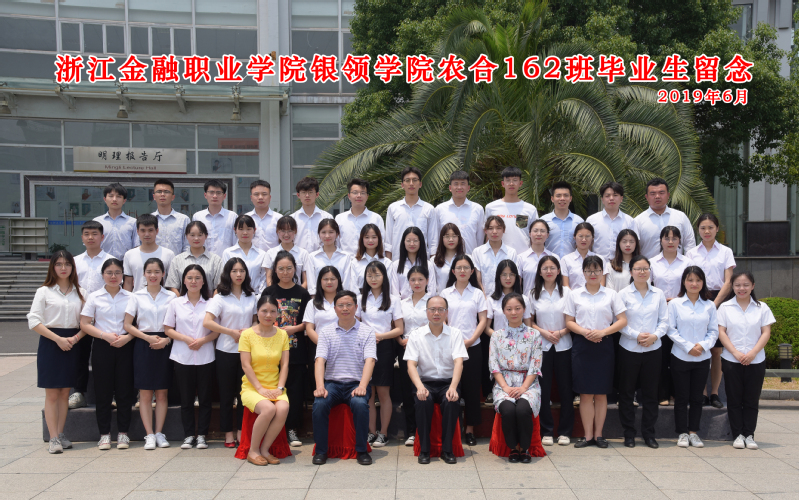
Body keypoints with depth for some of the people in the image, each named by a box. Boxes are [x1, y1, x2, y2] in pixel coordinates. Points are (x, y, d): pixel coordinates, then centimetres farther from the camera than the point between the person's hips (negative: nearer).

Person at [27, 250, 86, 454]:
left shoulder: (80, 293, 8)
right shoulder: (44, 292, 0)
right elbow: (34, 321, -7)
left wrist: (75, 338, -9)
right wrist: (58, 339, -14)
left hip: (72, 344, 3)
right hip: (50, 344, -3)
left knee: (65, 392, 8)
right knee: (52, 393, -2)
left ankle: (60, 435, 16)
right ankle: (53, 438, 1)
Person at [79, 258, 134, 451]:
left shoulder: (130, 297, 5)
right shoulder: (94, 297, 5)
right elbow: (84, 324, 1)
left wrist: (127, 337, -13)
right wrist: (105, 335, -12)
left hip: (125, 347, 0)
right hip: (102, 348, 0)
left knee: (124, 391, 2)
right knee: (103, 392, 2)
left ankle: (123, 433, 12)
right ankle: (104, 434, 12)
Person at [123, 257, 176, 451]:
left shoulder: (171, 297, 5)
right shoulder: (136, 296, 5)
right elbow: (128, 325, 2)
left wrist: (166, 340, -12)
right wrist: (147, 337, -11)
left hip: (164, 346, 0)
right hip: (143, 346, 0)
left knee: (162, 393, 4)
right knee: (145, 394, 0)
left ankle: (159, 433, 12)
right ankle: (149, 435, 6)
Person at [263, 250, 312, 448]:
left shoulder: (302, 293, 5)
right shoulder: (269, 292, 6)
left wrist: (294, 328, -11)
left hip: (297, 350, 0)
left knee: (296, 389, 2)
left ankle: (292, 429, 11)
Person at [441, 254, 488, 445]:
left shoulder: (477, 293, 7)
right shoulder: (445, 293, 9)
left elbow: (483, 320, 3)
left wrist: (471, 340, -9)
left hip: (472, 347, 0)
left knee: (471, 388, 2)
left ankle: (470, 430, 10)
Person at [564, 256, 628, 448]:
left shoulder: (611, 295, 6)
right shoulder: (575, 295, 7)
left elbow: (622, 320, 2)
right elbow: (569, 322, 5)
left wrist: (602, 332, -12)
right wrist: (585, 332, -13)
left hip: (604, 346, 0)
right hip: (582, 345, 0)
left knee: (601, 393, 4)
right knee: (585, 393, 1)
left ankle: (598, 434, 13)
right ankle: (588, 435, 8)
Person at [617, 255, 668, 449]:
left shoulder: (658, 294, 6)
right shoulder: (624, 294, -2)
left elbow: (664, 321, 6)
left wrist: (654, 335, -11)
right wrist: (636, 335, -15)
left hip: (653, 349, 2)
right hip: (628, 350, -2)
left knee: (650, 393, 7)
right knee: (627, 392, 4)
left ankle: (649, 433, 18)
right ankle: (629, 434, 15)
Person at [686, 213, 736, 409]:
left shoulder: (725, 252, 6)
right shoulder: (691, 253, 9)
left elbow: (728, 283, 0)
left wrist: (714, 304, -12)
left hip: (718, 300, 0)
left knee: (716, 350, 0)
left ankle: (715, 393, 9)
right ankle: (702, 393, 6)